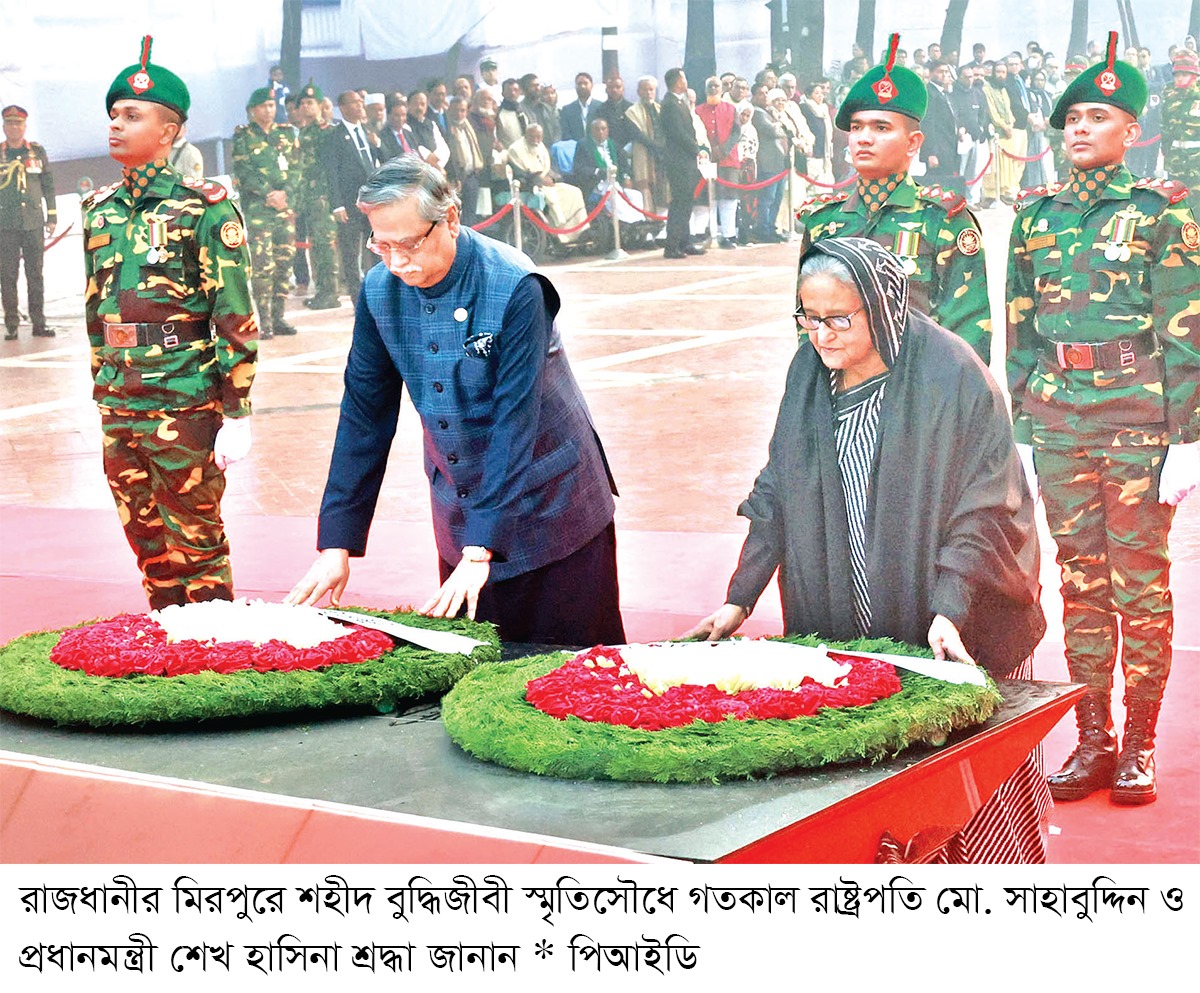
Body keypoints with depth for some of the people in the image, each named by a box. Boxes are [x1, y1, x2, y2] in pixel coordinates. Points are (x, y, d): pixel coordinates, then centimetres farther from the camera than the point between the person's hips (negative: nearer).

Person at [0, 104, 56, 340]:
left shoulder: (37, 152, 10)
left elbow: (48, 185, 12)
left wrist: (52, 217, 7)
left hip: (34, 223, 1)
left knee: (35, 274, 2)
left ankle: (39, 323, 7)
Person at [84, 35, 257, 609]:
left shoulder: (204, 207, -7)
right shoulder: (100, 210, 12)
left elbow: (236, 315, -9)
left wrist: (237, 415, -12)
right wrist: (103, 391, 18)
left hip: (185, 406, -6)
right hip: (118, 406, 6)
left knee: (195, 542, 1)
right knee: (147, 542, 13)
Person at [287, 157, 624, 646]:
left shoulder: (515, 289, -22)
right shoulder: (379, 291, -6)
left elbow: (515, 422, -24)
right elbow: (364, 415, 0)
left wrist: (481, 550, -29)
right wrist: (336, 545, -4)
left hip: (549, 509, -4)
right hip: (459, 511, 5)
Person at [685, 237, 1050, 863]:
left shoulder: (950, 375, -12)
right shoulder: (809, 374, 4)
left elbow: (983, 508, -12)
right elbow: (776, 496, 10)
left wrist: (949, 611, -22)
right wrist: (738, 601, 3)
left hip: (954, 634, -4)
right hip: (839, 635, 4)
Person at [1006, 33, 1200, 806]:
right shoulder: (1037, 215, 11)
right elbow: (1021, 331, 13)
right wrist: (1020, 432, 9)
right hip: (1057, 416, 4)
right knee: (1080, 578, 8)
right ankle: (1093, 741, 16)